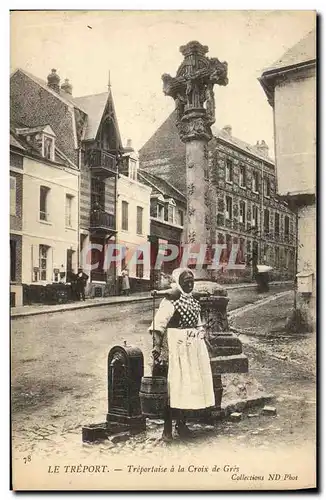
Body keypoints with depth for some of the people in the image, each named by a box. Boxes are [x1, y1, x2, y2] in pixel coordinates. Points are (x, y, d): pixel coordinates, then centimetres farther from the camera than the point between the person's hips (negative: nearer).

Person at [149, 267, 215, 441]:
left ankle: (182, 423, 24)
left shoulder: (194, 302, 14)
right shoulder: (170, 301, -11)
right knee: (173, 386, -5)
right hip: (175, 348, -8)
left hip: (193, 349, 8)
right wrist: (157, 349, -24)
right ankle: (167, 427, 4)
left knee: (188, 386, 11)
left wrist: (200, 337, 15)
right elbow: (158, 327, -17)